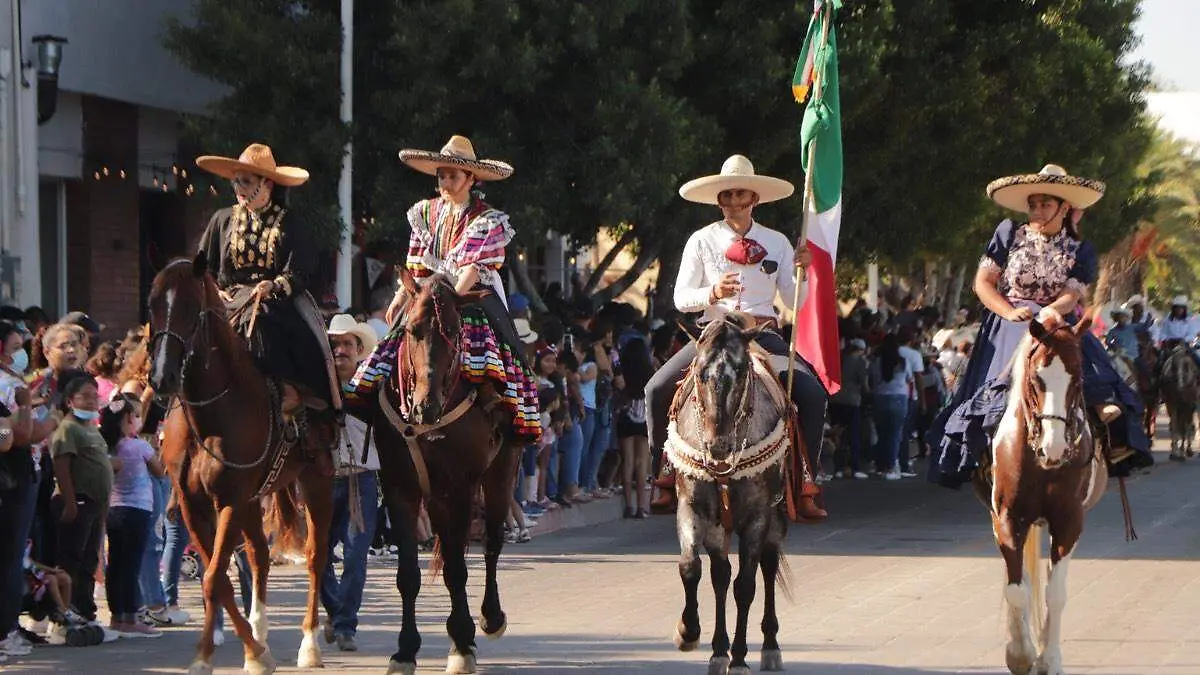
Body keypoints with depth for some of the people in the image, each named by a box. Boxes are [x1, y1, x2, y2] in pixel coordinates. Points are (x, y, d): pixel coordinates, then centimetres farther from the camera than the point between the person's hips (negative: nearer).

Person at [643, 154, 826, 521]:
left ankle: (806, 482, -12)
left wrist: (801, 272, -14)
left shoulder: (776, 242, 7)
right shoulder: (702, 241, 3)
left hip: (763, 335, 0)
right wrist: (713, 293, -20)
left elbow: (795, 300, 6)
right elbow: (680, 298, 0)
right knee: (658, 388, -17)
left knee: (813, 393, -22)